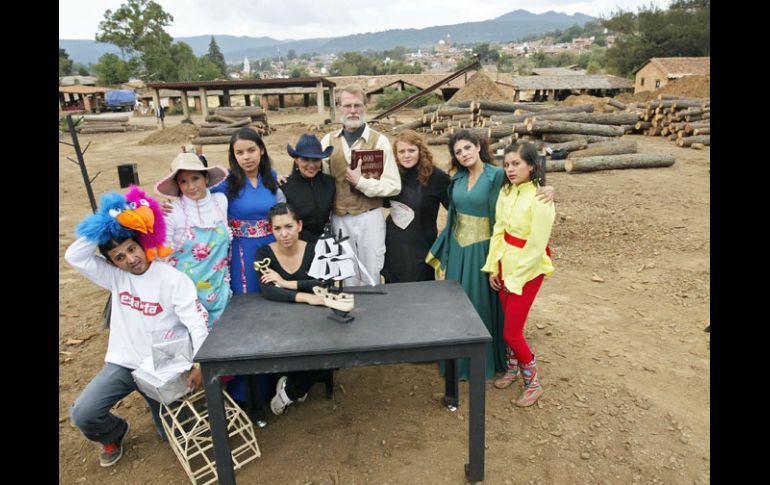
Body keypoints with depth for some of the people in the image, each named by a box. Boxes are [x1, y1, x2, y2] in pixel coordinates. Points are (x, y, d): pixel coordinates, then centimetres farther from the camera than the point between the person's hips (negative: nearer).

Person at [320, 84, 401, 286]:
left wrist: (361, 181, -16)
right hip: (339, 219, 2)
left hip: (369, 218, -2)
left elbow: (393, 185, -9)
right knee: (347, 278, 16)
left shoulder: (379, 140, -5)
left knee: (371, 278, 10)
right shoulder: (328, 141, 4)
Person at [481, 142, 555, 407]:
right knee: (508, 323, 18)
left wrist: (515, 278, -11)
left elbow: (536, 246, -18)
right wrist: (493, 267, 4)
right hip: (504, 264, 6)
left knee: (511, 332, 0)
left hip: (527, 268, -6)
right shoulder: (506, 192, 0)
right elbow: (498, 230, 5)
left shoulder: (540, 199, -21)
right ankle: (512, 368, 41)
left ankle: (533, 383, 22)